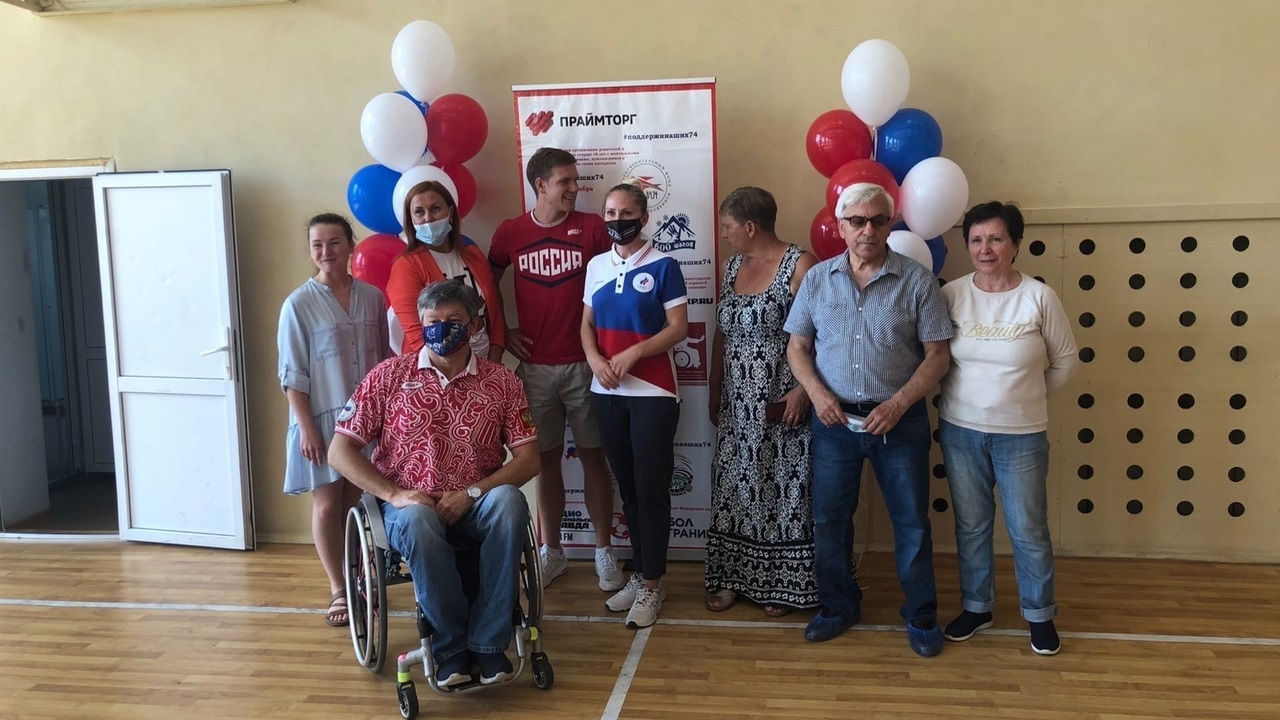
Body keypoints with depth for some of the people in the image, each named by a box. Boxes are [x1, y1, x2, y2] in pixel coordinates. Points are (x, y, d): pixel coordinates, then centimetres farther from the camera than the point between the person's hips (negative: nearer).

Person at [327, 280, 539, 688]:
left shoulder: (501, 382, 3)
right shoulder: (389, 375, 1)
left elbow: (528, 459, -1)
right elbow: (340, 450, 0)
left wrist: (472, 493, -16)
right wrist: (392, 494, -13)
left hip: (476, 503, 1)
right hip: (410, 504, -1)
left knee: (509, 501, -33)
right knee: (419, 524, -37)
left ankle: (487, 642, -22)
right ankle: (451, 645, -15)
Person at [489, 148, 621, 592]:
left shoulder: (592, 227, -2)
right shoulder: (510, 234, 2)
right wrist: (500, 332, 6)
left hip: (585, 364, -1)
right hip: (535, 366, 1)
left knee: (593, 455, 6)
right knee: (546, 458, 9)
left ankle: (604, 552, 17)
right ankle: (552, 552, 23)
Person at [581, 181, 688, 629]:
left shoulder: (663, 266, -6)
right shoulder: (596, 266, 9)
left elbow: (678, 328, -9)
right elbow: (587, 324, 11)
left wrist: (633, 353, -20)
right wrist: (594, 359, -8)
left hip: (653, 393, -5)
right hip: (607, 392, 5)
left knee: (651, 489, -1)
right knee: (627, 487, 13)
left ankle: (652, 584, 9)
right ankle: (640, 572, 25)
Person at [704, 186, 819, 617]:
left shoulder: (800, 265, -12)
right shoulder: (732, 266, 10)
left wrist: (803, 390, -20)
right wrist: (715, 394, 16)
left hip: (781, 404, -7)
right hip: (738, 404, 7)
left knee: (784, 492, 2)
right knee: (735, 489, 12)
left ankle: (783, 586, 17)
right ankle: (733, 578, 24)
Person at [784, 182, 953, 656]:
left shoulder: (917, 281, -5)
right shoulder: (818, 279, 3)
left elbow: (937, 354, -5)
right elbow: (798, 345, 7)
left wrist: (897, 405, -16)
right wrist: (817, 393, -10)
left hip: (900, 421, -2)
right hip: (834, 420, 2)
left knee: (911, 521, 7)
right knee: (829, 519, 11)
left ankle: (921, 615, 25)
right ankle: (838, 606, 30)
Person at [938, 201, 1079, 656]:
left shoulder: (1039, 297, -10)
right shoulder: (952, 295, -5)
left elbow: (1066, 361, 3)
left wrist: (1028, 395, 6)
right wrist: (966, 392, 4)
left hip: (1021, 435, -2)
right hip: (960, 430, 2)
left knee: (1028, 529, 8)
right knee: (971, 525, 14)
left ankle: (1040, 615, 28)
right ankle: (976, 607, 32)